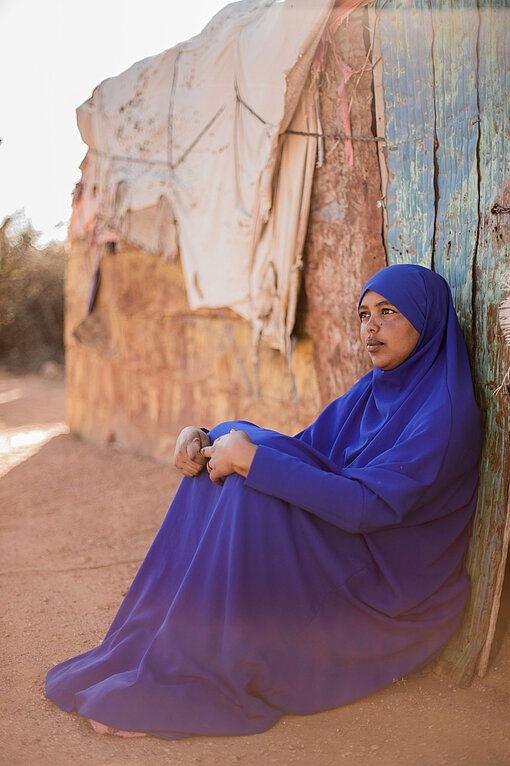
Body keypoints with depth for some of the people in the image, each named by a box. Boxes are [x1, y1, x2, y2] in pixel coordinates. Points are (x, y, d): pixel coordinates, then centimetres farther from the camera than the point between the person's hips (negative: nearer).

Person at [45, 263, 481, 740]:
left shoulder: (445, 411, -19)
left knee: (252, 487, -25)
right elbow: (302, 449, 6)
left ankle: (188, 683, -17)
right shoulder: (373, 390, 8)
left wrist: (253, 458, -28)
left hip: (388, 588, -8)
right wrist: (206, 441, -11)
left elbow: (366, 504, -29)